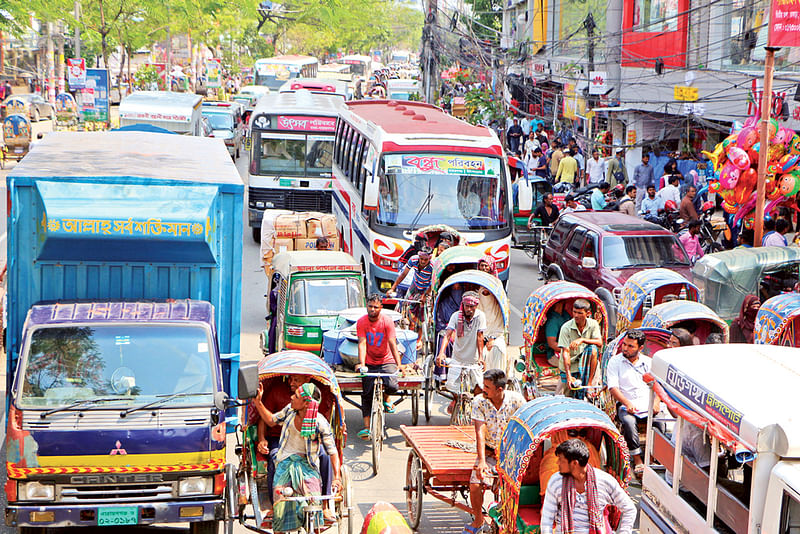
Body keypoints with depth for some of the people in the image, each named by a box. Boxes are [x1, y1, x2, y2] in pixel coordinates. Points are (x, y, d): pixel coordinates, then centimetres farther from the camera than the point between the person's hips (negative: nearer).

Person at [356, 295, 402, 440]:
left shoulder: (387, 322, -12)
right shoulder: (361, 322, -9)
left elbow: (392, 344, -19)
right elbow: (362, 344, -16)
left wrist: (399, 364, -30)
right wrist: (362, 364, -30)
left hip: (386, 361, -1)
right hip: (369, 363, 1)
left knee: (392, 386, -24)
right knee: (367, 394, -6)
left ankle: (386, 398, 12)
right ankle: (366, 426, -2)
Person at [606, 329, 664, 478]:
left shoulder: (648, 362, 18)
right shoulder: (615, 361, 9)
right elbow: (613, 388, -1)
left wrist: (657, 400, -7)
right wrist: (627, 403, -17)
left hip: (648, 405, 2)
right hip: (626, 405, -2)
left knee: (660, 422, -30)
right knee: (628, 422, -36)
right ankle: (638, 461, -30)